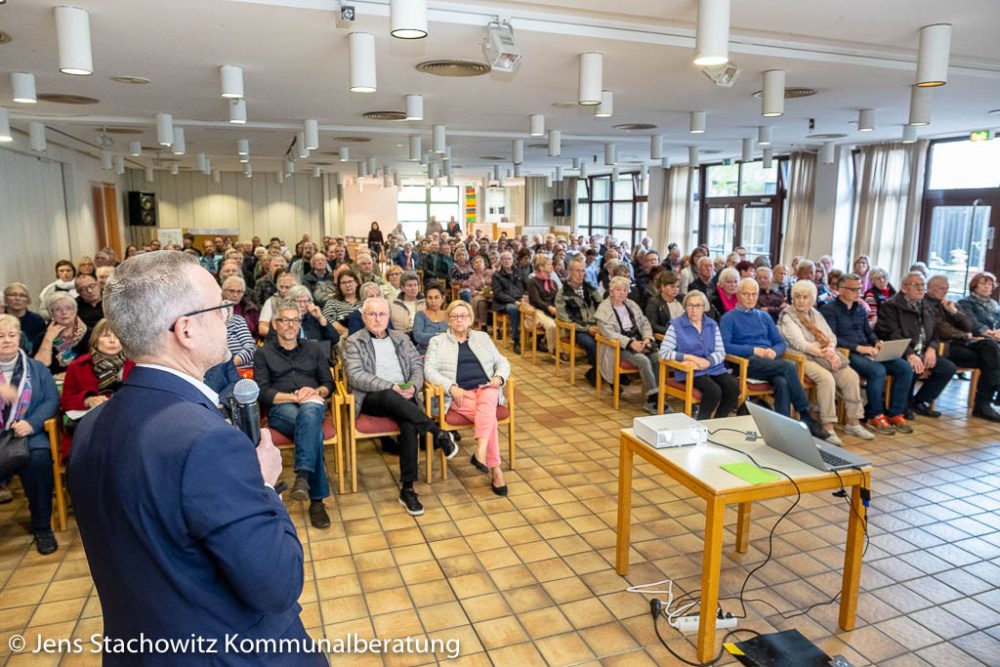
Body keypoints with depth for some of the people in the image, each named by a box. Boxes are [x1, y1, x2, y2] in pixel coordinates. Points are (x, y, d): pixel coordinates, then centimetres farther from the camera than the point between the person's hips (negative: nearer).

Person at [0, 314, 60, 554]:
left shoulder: (36, 368, 13)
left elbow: (51, 400, 4)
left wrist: (32, 423, -15)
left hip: (27, 434, 0)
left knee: (39, 458, -31)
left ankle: (42, 527, -16)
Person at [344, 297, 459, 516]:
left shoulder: (402, 338, 17)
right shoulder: (354, 342, 4)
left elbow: (418, 367, 12)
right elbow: (355, 376, -10)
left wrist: (412, 387, -11)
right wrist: (391, 387, -19)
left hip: (402, 396, 3)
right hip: (371, 398, -3)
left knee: (410, 424, -31)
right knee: (391, 397, -39)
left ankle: (407, 489, -26)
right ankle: (439, 434, -26)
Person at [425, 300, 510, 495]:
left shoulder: (482, 337, 21)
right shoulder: (438, 341, 13)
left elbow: (502, 362, 19)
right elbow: (429, 370, 0)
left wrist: (499, 377, -5)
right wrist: (452, 387, -16)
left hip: (486, 389, 2)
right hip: (460, 394, -2)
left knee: (487, 399, -36)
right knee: (488, 414, -31)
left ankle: (480, 452, -47)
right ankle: (495, 469, -30)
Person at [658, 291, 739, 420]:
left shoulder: (712, 324, 12)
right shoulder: (676, 325, -1)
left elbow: (721, 352, 5)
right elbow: (663, 352, -10)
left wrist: (707, 362, -16)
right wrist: (690, 357, -18)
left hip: (714, 368, 5)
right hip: (690, 371, -5)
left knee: (734, 387, -23)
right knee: (714, 390, -31)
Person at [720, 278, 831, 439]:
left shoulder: (764, 316, 25)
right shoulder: (729, 318, 8)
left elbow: (781, 342, 19)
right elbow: (725, 346, -7)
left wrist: (774, 351, -4)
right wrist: (754, 350, -13)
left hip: (770, 362, 4)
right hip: (748, 363, -4)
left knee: (782, 383, -31)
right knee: (788, 366, -29)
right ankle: (805, 417, -22)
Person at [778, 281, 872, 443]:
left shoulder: (815, 314, 19)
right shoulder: (787, 316, -3)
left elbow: (831, 337, 12)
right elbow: (800, 343, -14)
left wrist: (831, 351, -11)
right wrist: (824, 353, -23)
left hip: (827, 355, 7)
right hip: (804, 357, -6)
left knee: (851, 376, -15)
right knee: (827, 378, -31)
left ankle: (852, 422, -3)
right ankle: (827, 427, -25)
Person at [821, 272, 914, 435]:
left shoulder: (860, 308, 19)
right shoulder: (830, 310, -4)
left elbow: (869, 332, 24)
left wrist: (877, 342, 1)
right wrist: (858, 348, -21)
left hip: (867, 352, 8)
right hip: (847, 354, -8)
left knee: (905, 368, -11)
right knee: (878, 370, -32)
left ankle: (895, 414, -2)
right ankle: (875, 416, -15)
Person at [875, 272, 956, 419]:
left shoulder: (928, 307, 19)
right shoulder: (891, 306, -5)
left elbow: (934, 333, 19)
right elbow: (891, 335, -16)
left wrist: (931, 348, -5)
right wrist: (909, 354, -29)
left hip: (923, 354, 7)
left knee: (949, 367, -10)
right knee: (910, 367, -35)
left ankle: (919, 401, 7)